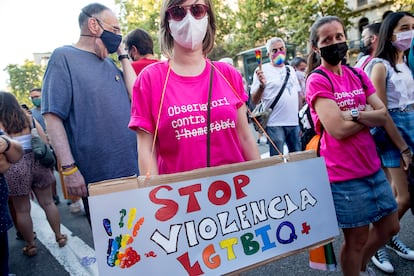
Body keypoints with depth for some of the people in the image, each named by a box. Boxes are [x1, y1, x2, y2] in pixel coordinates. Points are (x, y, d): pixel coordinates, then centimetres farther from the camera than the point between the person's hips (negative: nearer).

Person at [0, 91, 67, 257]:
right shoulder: (30, 120, 7)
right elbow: (45, 143, 6)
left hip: (14, 169, -3)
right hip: (37, 163, 4)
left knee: (22, 210, 10)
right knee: (47, 202, 14)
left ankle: (30, 245, 22)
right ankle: (59, 236, 23)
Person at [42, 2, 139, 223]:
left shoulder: (110, 64, 13)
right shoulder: (64, 57, -5)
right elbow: (52, 116, -11)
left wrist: (123, 55, 4)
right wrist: (69, 168, -18)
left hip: (132, 170, 6)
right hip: (96, 179, -6)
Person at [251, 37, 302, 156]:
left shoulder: (290, 69, 15)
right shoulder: (262, 70, -5)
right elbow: (255, 100, -10)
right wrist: (262, 85, -27)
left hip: (294, 122, 6)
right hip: (275, 124, -6)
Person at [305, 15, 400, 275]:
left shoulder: (358, 75, 8)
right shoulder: (317, 81, -13)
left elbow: (384, 115, 0)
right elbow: (338, 130, -22)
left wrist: (354, 114, -18)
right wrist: (367, 114, -7)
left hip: (372, 167, 8)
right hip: (344, 174, -7)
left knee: (390, 227, 21)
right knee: (357, 239, 8)